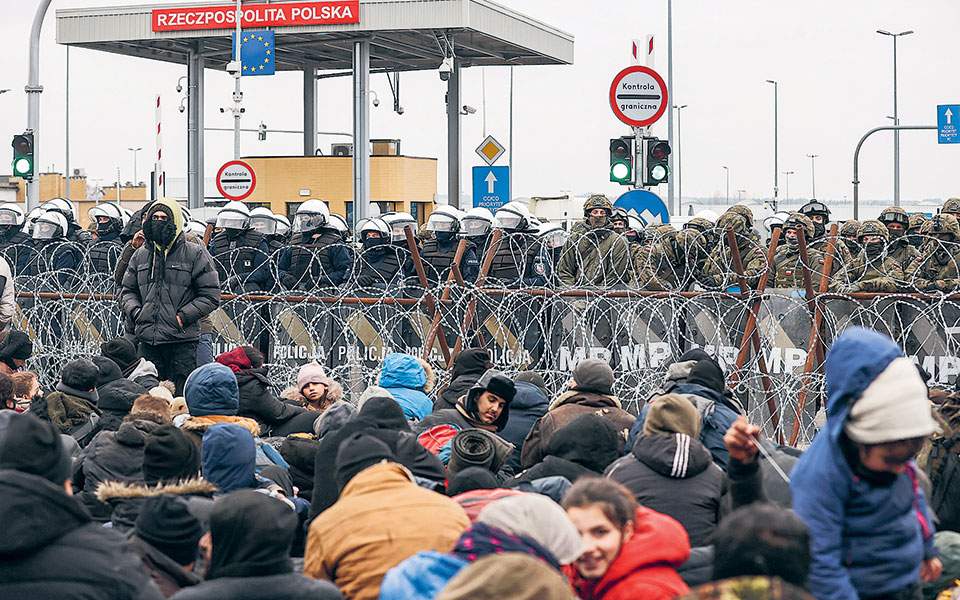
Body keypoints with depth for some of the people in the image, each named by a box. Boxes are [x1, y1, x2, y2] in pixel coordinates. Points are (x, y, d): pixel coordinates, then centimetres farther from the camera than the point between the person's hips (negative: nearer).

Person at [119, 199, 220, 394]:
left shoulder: (195, 255, 0)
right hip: (148, 340, 5)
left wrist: (183, 317, -11)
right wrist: (135, 311, 1)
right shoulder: (141, 255, 14)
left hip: (182, 341, -4)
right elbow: (127, 290, 22)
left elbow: (210, 295, -2)